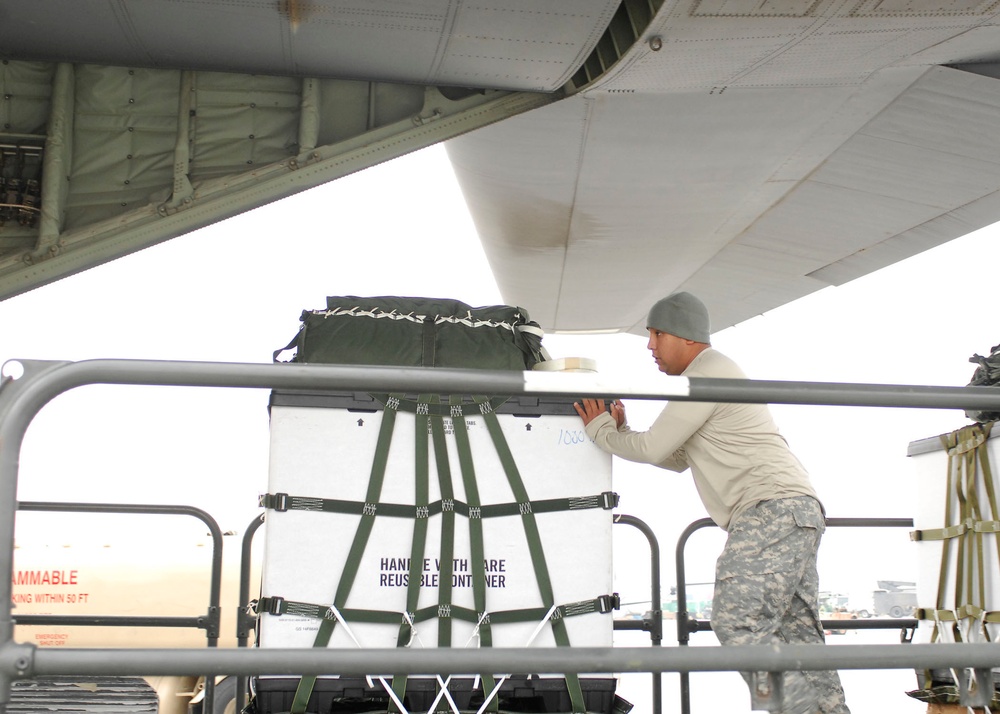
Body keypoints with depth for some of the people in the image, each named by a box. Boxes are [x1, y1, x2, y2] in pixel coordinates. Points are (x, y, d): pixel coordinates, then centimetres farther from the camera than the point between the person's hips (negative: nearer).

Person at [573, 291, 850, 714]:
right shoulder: (712, 374, 28)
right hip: (794, 510, 11)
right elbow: (678, 460, 30)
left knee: (738, 623, -18)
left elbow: (653, 449, -7)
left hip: (772, 508, -11)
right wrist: (620, 431, 22)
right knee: (797, 633, 5)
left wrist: (600, 430, 9)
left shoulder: (707, 372, -5)